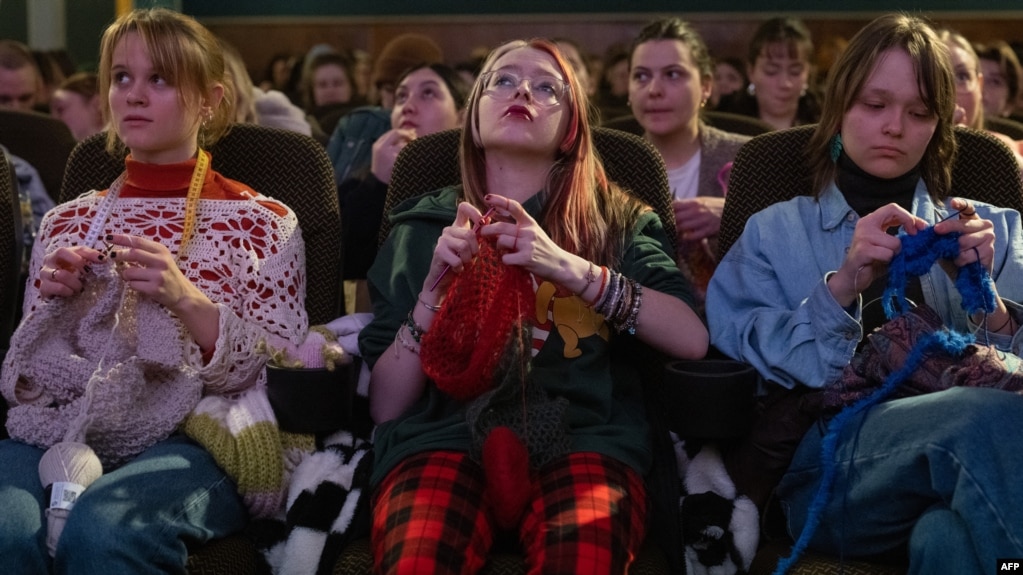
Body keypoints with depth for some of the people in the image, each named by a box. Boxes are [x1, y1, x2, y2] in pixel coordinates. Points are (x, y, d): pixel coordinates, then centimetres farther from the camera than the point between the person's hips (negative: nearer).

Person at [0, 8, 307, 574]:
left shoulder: (263, 223, 8)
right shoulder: (67, 223, 19)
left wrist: (186, 301, -14)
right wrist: (51, 301, -2)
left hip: (189, 441, -2)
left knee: (101, 529, -36)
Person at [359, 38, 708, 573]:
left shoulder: (617, 219, 17)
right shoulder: (423, 225, 19)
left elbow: (693, 340, -2)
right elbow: (385, 406, 11)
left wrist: (569, 268, -11)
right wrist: (434, 290, -3)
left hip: (582, 436, 0)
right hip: (442, 435, 1)